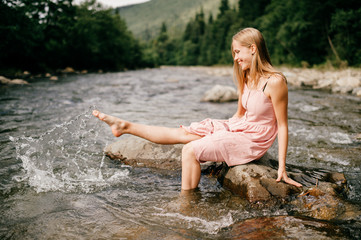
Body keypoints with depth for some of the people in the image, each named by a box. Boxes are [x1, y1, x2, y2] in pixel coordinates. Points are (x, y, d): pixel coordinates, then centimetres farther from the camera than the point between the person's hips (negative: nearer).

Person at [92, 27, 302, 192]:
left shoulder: (275, 81, -19)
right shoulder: (246, 78, 5)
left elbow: (283, 126, -16)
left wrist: (282, 168, -16)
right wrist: (216, 129, 15)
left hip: (253, 140, -7)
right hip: (239, 127, 7)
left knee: (191, 149, -18)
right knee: (183, 133, 1)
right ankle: (125, 126, 6)